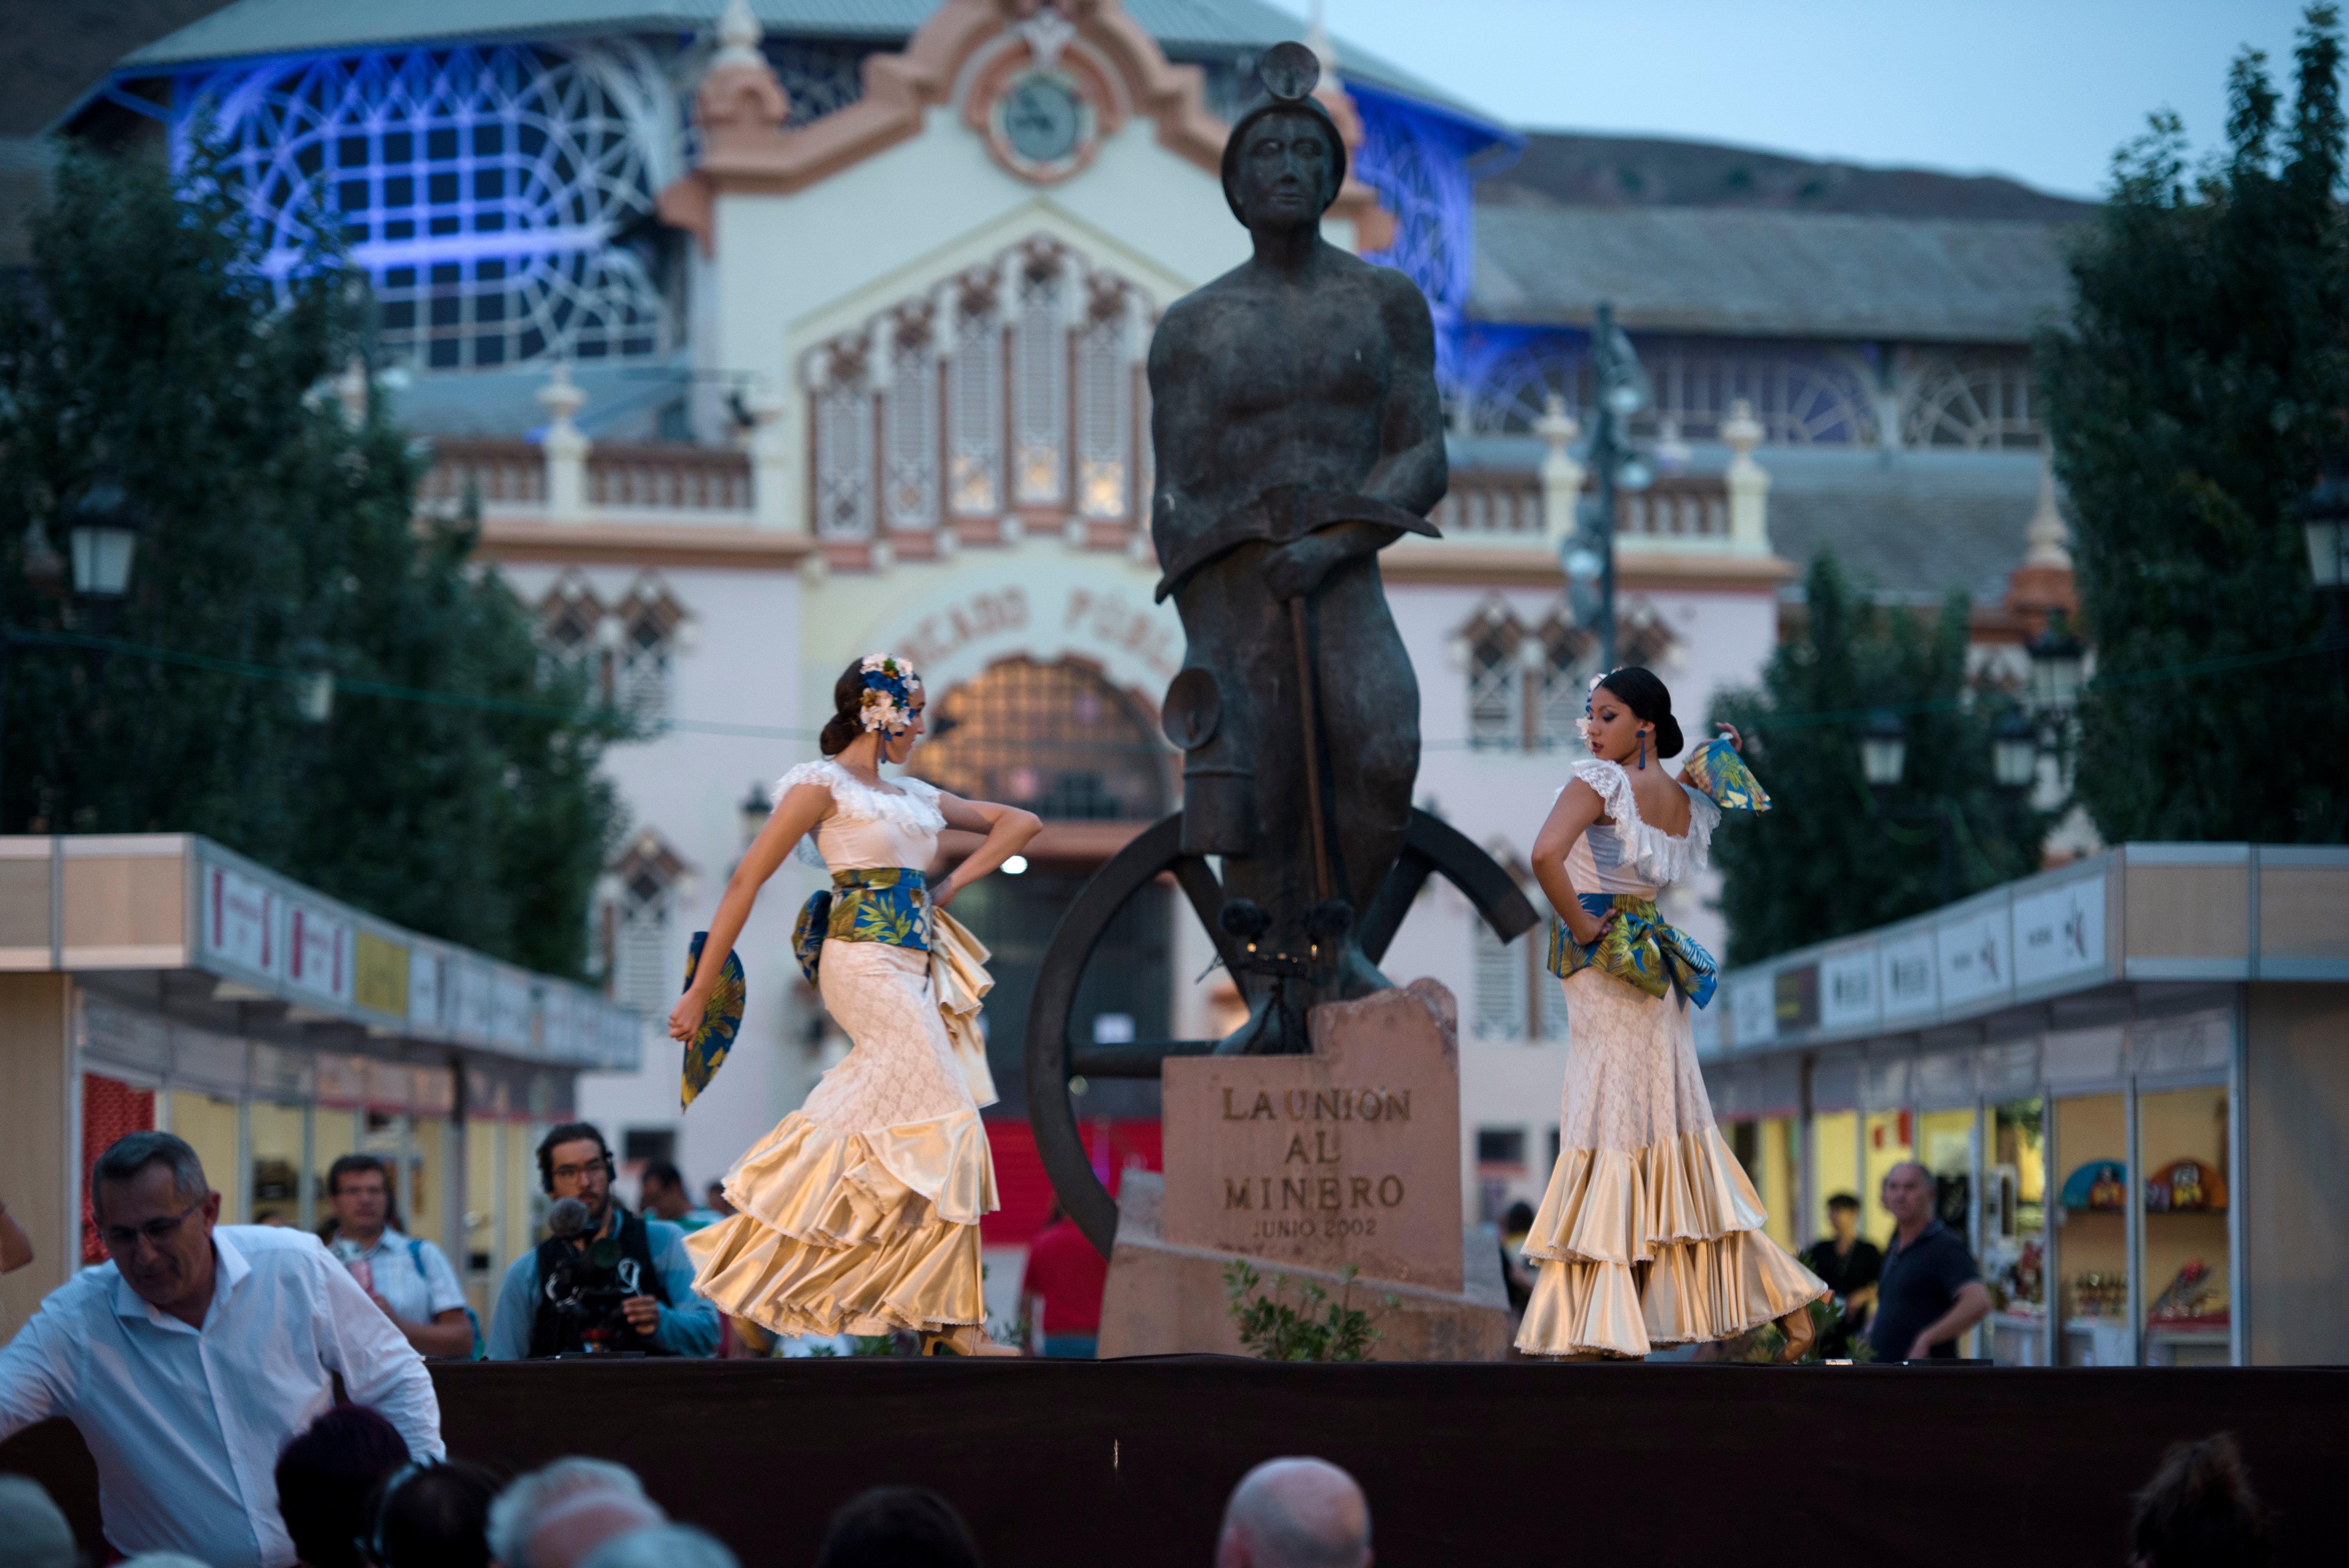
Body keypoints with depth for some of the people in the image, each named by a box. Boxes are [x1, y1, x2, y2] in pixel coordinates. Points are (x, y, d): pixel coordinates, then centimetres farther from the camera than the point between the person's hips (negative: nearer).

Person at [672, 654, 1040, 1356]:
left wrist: (951, 885, 12)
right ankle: (953, 1318, -12)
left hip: (921, 965, 7)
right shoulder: (823, 785, 0)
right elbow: (747, 882, -3)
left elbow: (1020, 822, 28)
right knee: (944, 1124, -13)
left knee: (876, 1132, 1)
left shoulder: (913, 796, 20)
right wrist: (700, 991, -6)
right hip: (866, 958, -7)